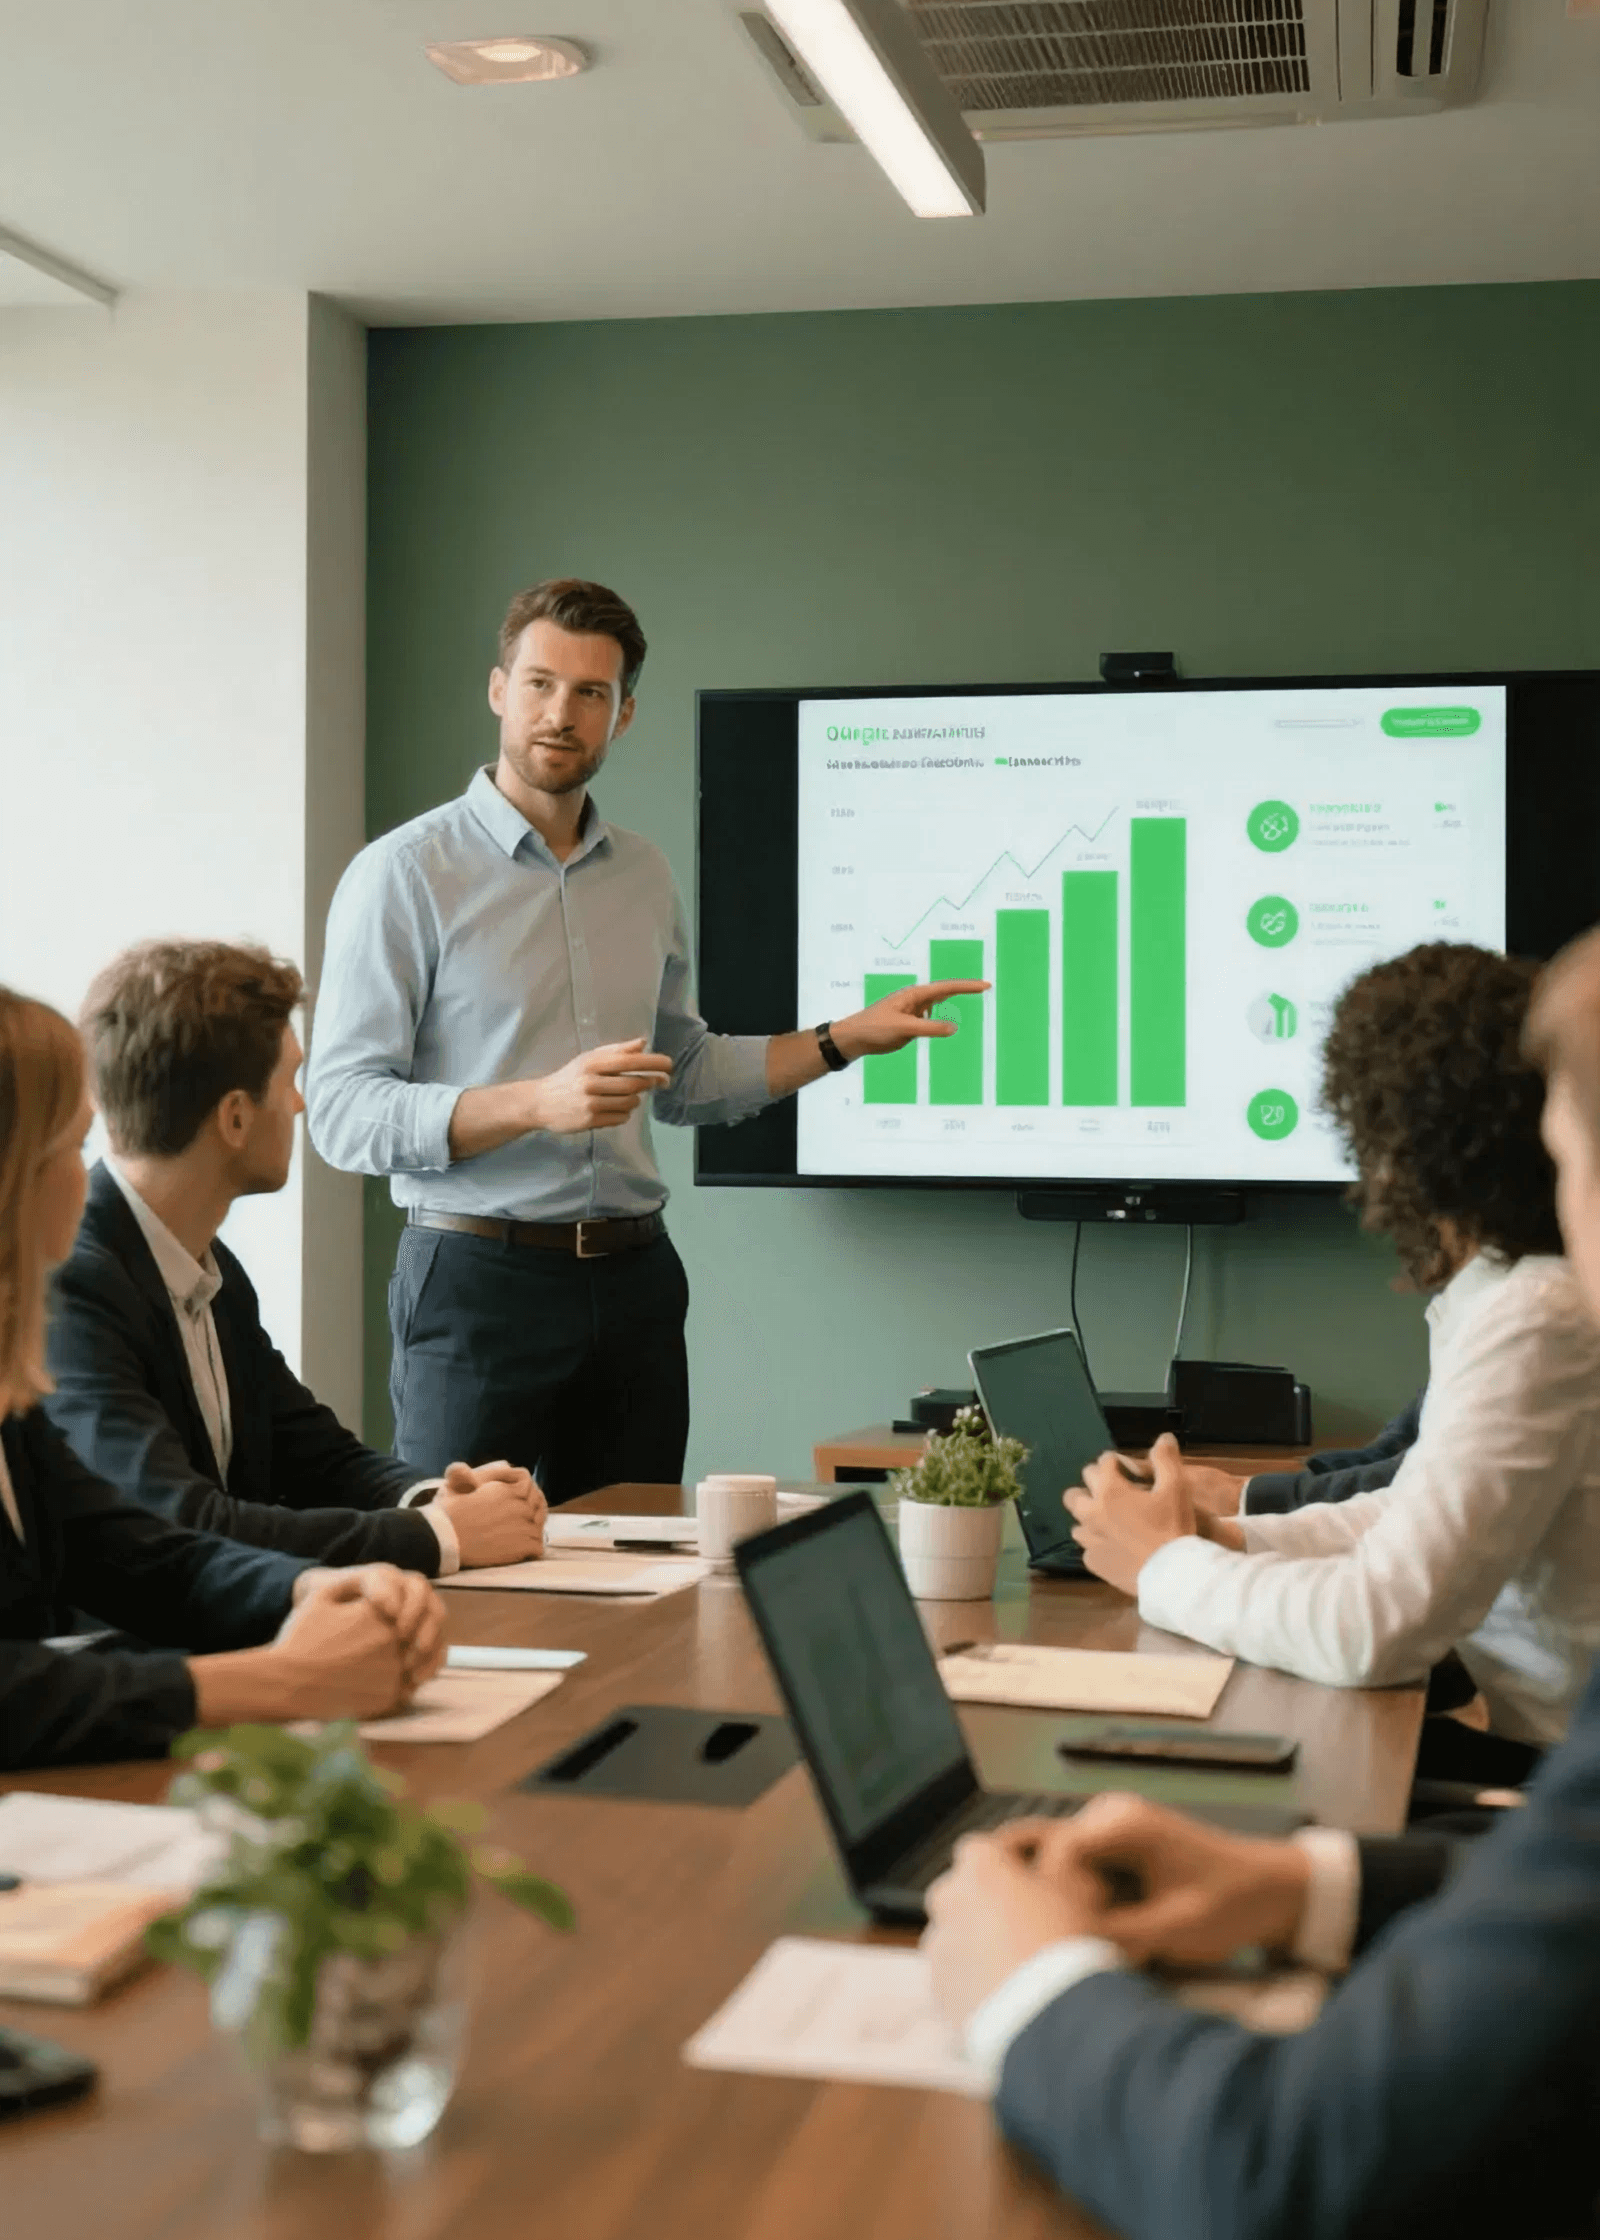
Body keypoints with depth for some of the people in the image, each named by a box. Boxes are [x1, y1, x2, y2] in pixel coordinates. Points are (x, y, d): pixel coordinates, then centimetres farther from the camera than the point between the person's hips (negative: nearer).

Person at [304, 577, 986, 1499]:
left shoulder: (646, 876, 12)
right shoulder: (404, 875, -7)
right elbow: (343, 1112, -13)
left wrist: (846, 1038, 14)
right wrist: (538, 1102, -24)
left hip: (634, 1280, 5)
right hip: (479, 1276, -5)